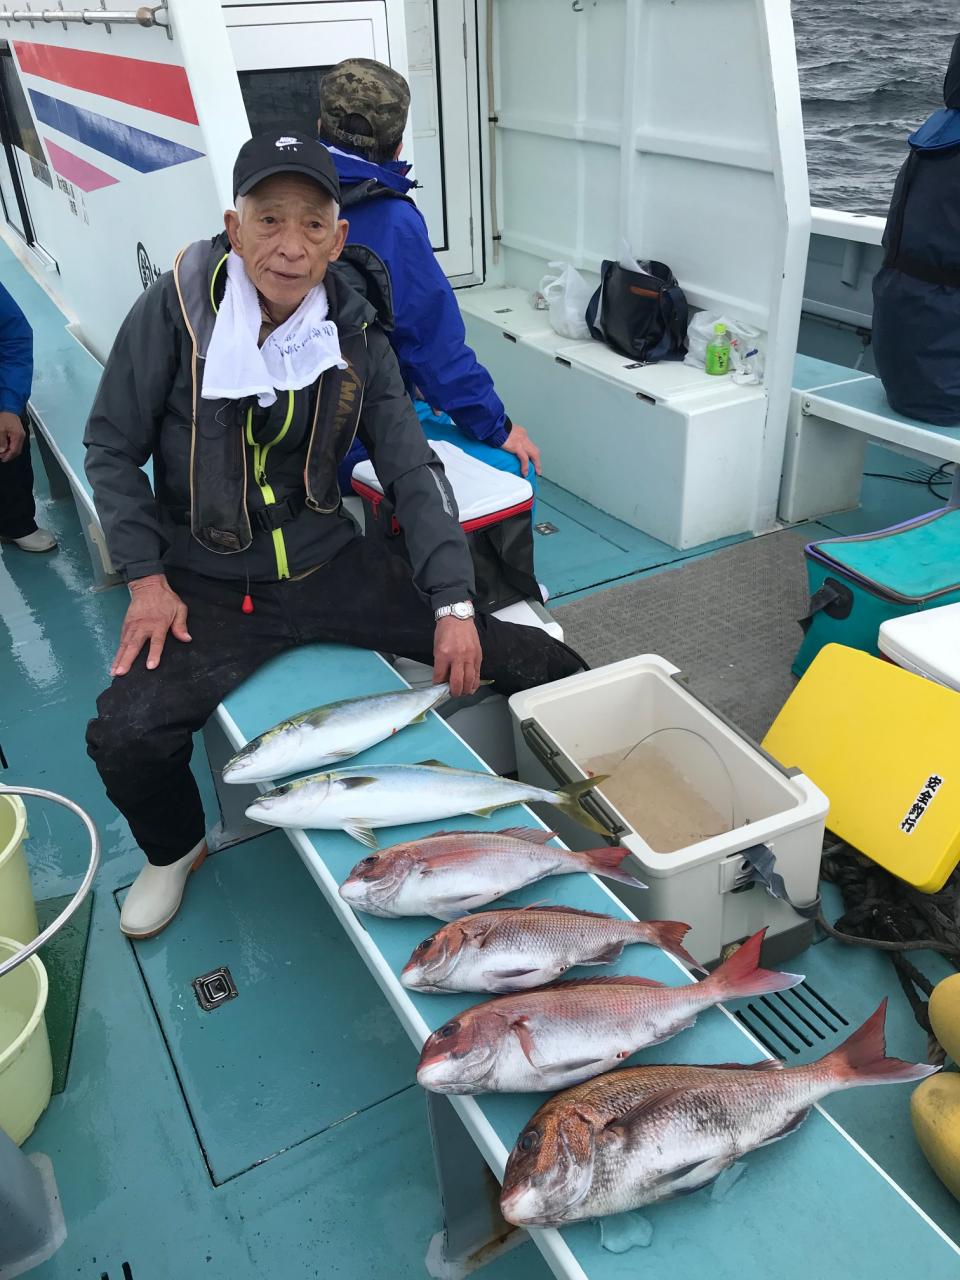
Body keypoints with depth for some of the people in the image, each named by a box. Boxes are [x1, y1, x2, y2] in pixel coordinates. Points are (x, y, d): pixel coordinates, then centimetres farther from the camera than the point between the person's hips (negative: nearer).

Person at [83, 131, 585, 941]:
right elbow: (112, 448, -2)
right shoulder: (177, 310, -11)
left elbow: (414, 470, -3)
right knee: (124, 737, -28)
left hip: (330, 565, 2)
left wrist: (453, 606, -11)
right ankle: (175, 850, 10)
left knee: (548, 668, -9)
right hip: (209, 587, -2)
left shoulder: (356, 334, -3)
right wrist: (147, 579, -10)